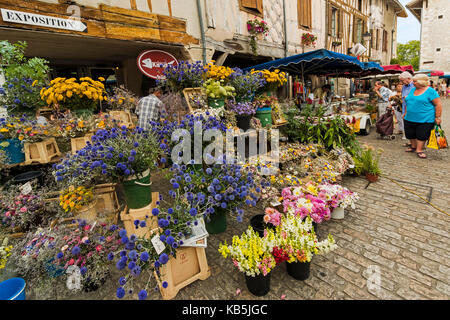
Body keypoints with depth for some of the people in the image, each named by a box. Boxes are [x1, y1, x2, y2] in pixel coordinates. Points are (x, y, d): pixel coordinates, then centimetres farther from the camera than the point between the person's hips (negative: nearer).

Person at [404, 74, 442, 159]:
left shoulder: (430, 91, -9)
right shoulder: (413, 90, 9)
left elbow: (438, 105, -9)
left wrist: (437, 118, -12)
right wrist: (406, 112, 16)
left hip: (425, 119, -6)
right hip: (410, 118, 6)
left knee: (422, 136, -1)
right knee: (410, 134, 13)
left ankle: (419, 150, 8)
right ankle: (413, 147, 31)